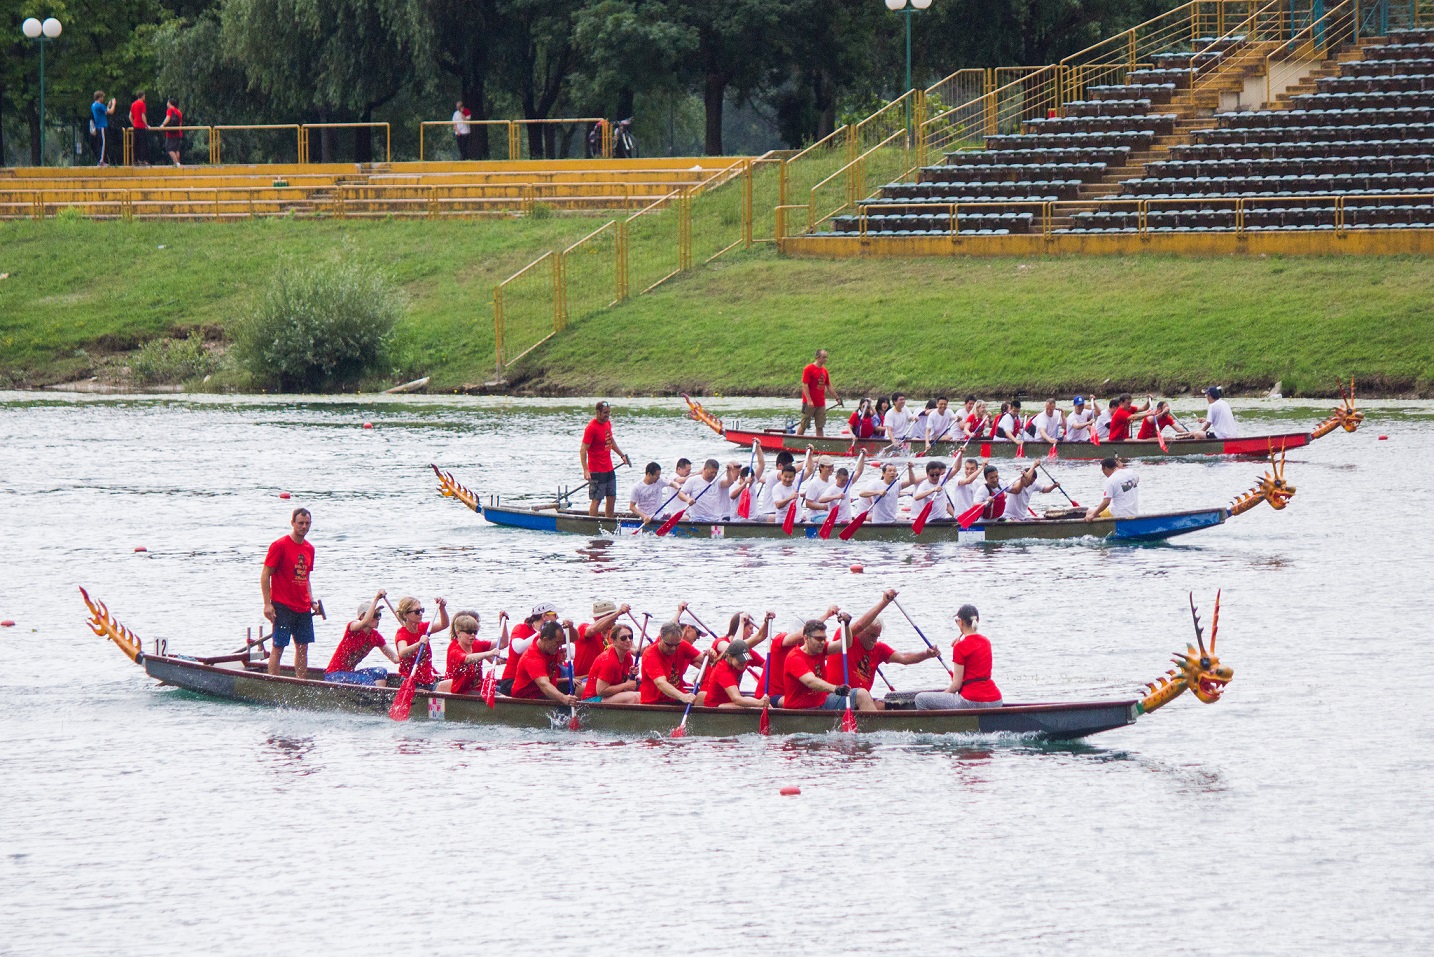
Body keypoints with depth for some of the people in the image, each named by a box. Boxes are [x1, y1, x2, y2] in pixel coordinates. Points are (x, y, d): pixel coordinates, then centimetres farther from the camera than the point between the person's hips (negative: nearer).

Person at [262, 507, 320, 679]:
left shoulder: (309, 549, 12)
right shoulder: (279, 546, -9)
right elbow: (265, 575, -9)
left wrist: (311, 601, 11)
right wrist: (267, 604, -14)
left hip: (303, 608, 7)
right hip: (283, 607, -7)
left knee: (303, 647, 9)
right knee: (278, 647, -5)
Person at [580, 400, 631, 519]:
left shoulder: (607, 423, 8)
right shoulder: (591, 428, -18)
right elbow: (583, 450, -20)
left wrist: (622, 455, 25)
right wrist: (585, 470, -27)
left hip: (609, 469, 8)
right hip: (597, 471, -8)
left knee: (612, 498, 11)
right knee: (596, 499, -5)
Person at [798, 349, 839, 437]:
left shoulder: (825, 371, 12)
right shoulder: (809, 369, -9)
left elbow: (829, 387, 19)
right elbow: (805, 385, -15)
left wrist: (837, 398, 17)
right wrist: (809, 400, -22)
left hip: (821, 404, 6)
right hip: (810, 403, -6)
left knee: (820, 426, 5)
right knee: (803, 425, -1)